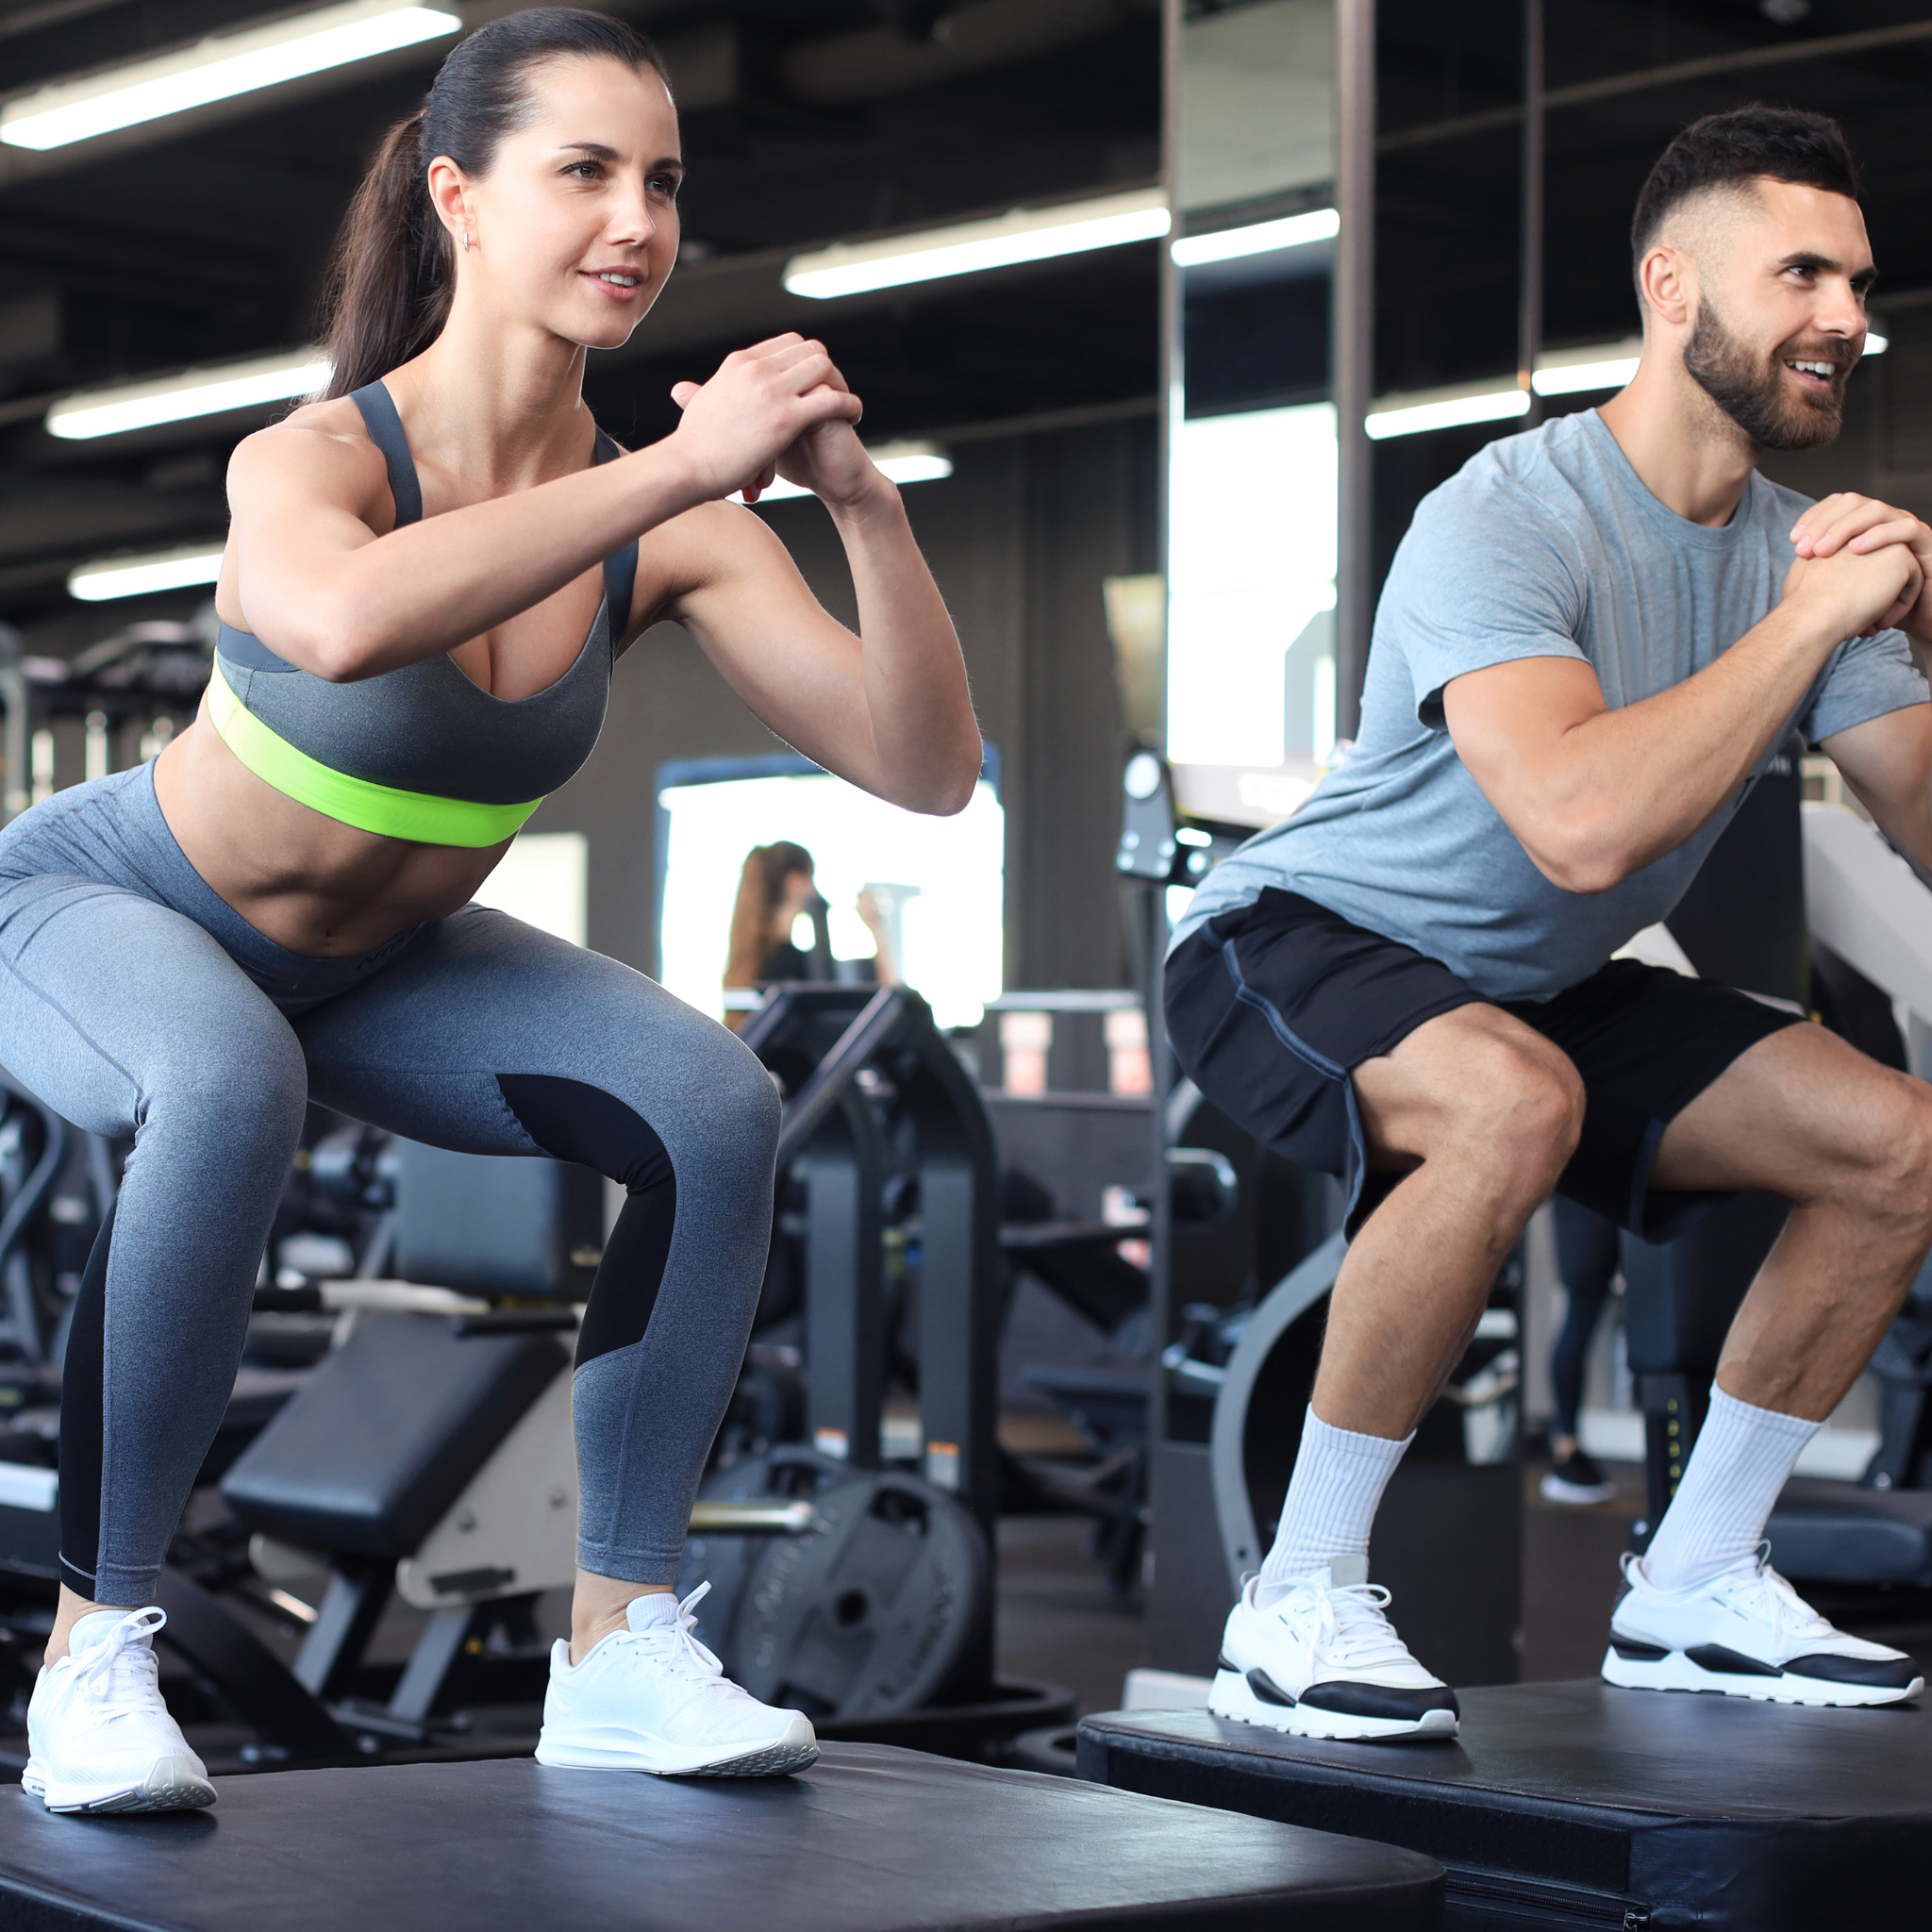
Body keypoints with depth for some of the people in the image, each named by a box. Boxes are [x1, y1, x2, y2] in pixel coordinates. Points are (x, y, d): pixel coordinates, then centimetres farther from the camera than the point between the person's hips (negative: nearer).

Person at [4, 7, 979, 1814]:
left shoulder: (670, 523, -19)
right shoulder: (314, 457, -33)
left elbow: (925, 766, -22)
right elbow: (347, 622, -59)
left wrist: (860, 498, -36)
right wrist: (681, 465, -54)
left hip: (375, 960, 5)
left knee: (714, 1107, -15)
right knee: (229, 1090, -38)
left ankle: (621, 1643, -5)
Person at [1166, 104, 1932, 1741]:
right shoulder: (1510, 520, -26)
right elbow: (1581, 824, -42)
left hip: (1537, 987, 8)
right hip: (1293, 946, -8)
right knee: (1515, 1103, -39)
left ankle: (1692, 1592, 9)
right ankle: (1298, 1605, -25)